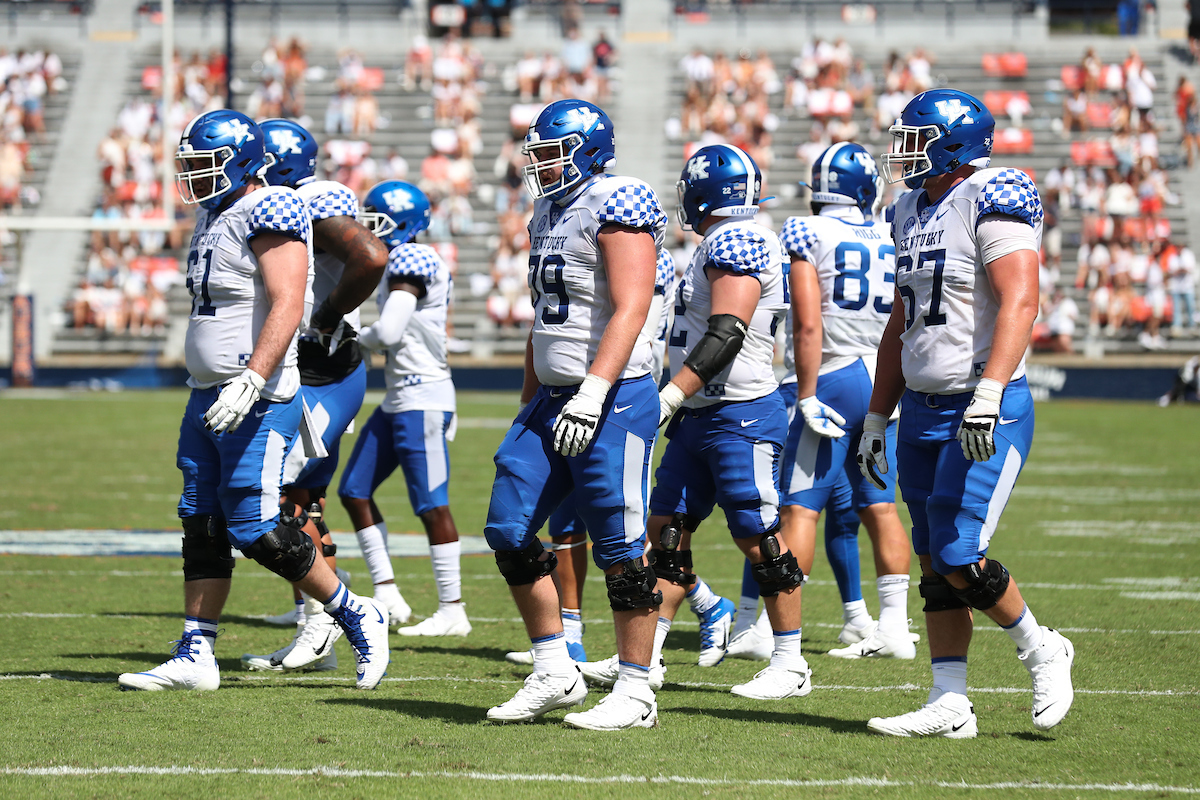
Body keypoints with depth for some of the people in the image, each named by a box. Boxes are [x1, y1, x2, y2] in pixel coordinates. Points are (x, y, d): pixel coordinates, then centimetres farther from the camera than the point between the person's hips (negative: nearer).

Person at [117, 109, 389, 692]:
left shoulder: (269, 214, -15)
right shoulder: (214, 214, 15)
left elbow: (286, 307, -24)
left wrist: (251, 381, -33)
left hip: (258, 403, -10)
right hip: (207, 397, 10)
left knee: (257, 528, -10)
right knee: (202, 529, 7)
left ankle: (358, 619, 5)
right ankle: (195, 656, 10)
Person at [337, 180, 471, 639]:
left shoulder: (409, 260, -15)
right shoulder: (400, 263, 15)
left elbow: (389, 332, -21)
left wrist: (357, 340, -3)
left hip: (423, 399, -10)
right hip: (398, 400, 10)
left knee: (432, 505, -6)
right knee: (354, 492, 10)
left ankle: (453, 612, -1)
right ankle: (386, 593, 13)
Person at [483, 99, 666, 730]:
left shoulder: (616, 205, -11)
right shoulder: (548, 215, 17)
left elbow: (630, 310, -20)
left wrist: (592, 394, -28)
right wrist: (530, 406, 25)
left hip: (613, 399, -9)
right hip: (553, 398, 9)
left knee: (619, 547, -5)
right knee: (509, 530, 5)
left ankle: (636, 693, 3)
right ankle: (555, 674, 14)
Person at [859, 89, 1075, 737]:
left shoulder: (993, 199, -11)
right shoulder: (914, 210, 15)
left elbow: (1019, 303, -22)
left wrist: (988, 393, -32)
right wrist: (877, 418, 20)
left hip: (985, 413, -8)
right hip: (921, 411, 9)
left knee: (960, 557, -12)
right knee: (935, 566, 7)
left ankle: (1040, 652, 10)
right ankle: (949, 705, 10)